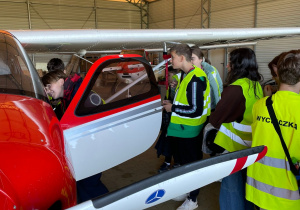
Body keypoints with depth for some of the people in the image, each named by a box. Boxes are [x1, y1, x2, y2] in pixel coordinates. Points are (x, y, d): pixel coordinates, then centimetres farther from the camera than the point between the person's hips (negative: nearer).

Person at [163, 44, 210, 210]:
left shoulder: (195, 79, -23)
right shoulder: (187, 75, 8)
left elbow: (196, 110, -26)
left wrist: (173, 108, -17)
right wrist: (172, 103, 4)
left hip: (188, 132, -9)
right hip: (182, 129, 9)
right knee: (183, 163, 22)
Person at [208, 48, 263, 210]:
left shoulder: (235, 88, -22)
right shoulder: (257, 86, 3)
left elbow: (215, 119, -18)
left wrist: (212, 120, 4)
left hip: (232, 147, -8)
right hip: (250, 146, 8)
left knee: (231, 186, 7)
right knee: (245, 184, 23)